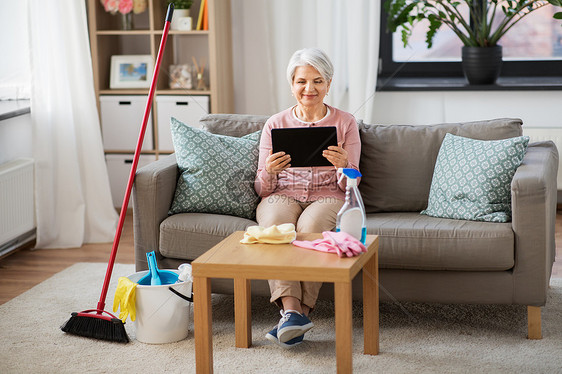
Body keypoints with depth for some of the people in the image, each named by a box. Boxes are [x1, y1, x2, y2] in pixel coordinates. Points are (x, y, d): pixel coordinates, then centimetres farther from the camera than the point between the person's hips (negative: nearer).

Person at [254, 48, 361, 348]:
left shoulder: (345, 123, 9)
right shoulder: (275, 124, 11)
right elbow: (262, 189, 8)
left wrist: (342, 165, -20)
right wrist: (269, 170, -16)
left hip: (328, 197, -1)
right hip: (282, 196, 1)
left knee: (311, 225, -36)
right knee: (275, 223, -35)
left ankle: (293, 312, -33)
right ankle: (293, 310, -43)